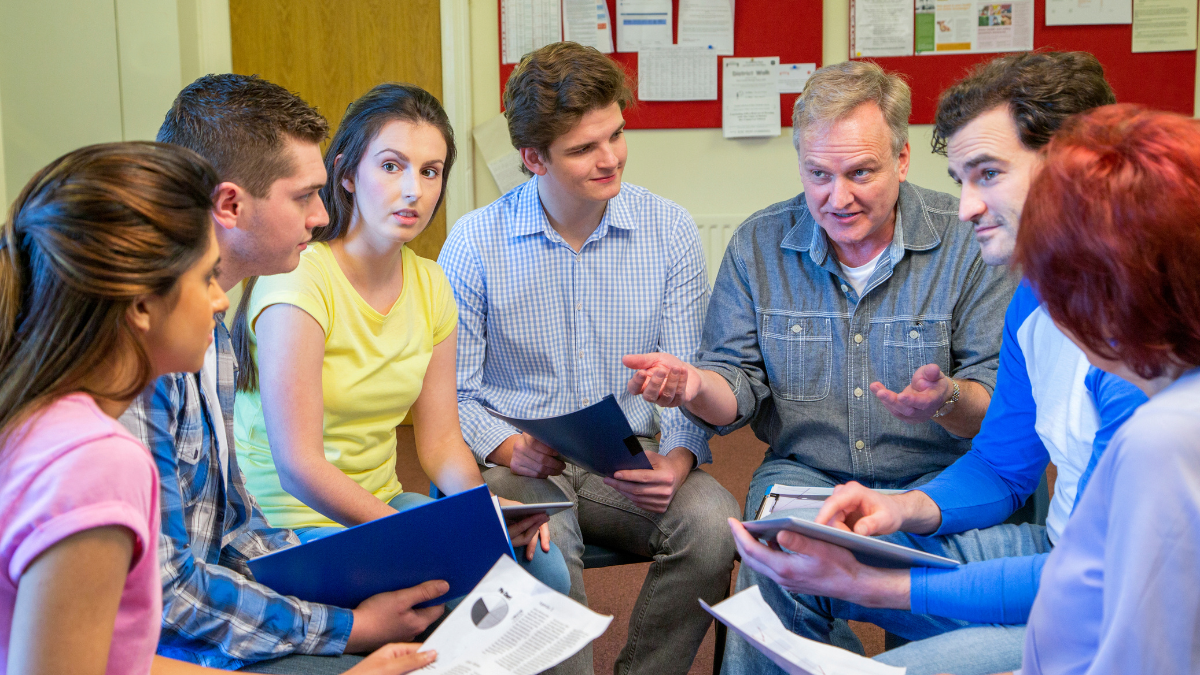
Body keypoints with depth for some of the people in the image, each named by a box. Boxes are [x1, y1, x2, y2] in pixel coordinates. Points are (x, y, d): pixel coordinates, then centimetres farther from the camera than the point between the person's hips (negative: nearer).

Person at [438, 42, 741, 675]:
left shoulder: (669, 230, -1)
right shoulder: (474, 242, -5)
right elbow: (453, 392, 1)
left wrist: (677, 459, -19)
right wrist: (509, 450, -18)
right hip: (520, 463, -2)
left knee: (713, 522, -26)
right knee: (542, 543, -34)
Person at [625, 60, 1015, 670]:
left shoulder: (969, 242, -5)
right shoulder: (757, 245, 2)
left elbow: (1004, 401, -6)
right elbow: (737, 385, 5)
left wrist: (948, 401, -30)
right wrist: (694, 386, -19)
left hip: (935, 480, 0)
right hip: (802, 475, 1)